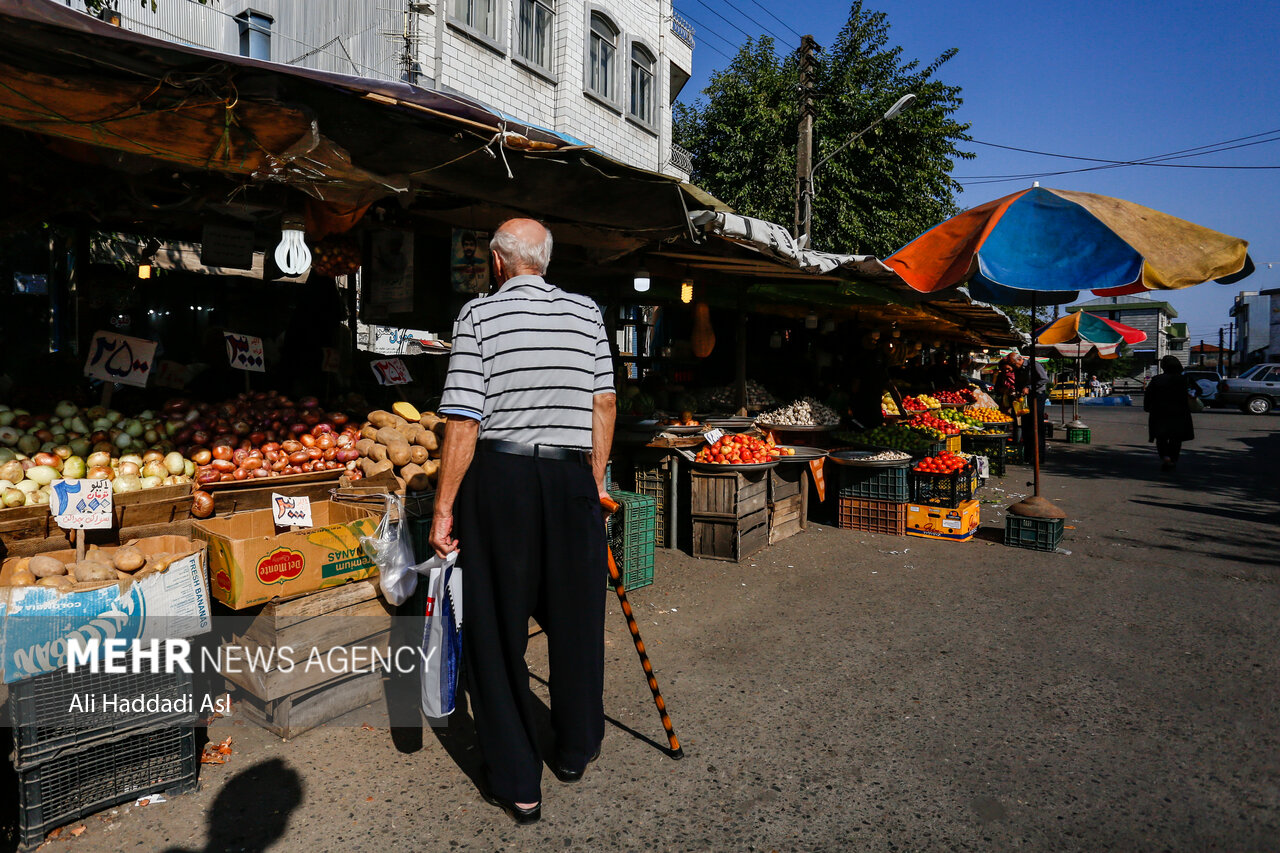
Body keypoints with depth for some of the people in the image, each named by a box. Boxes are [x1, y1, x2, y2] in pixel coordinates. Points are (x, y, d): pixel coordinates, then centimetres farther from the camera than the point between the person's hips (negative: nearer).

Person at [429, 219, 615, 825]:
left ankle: (516, 784, 22)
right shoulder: (587, 312, 6)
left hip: (498, 479, -3)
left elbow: (464, 422, -9)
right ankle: (576, 750, 38)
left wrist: (445, 507, -3)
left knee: (497, 629, 10)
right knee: (575, 618, 18)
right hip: (570, 479, 3)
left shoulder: (479, 315, -3)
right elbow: (604, 403, 5)